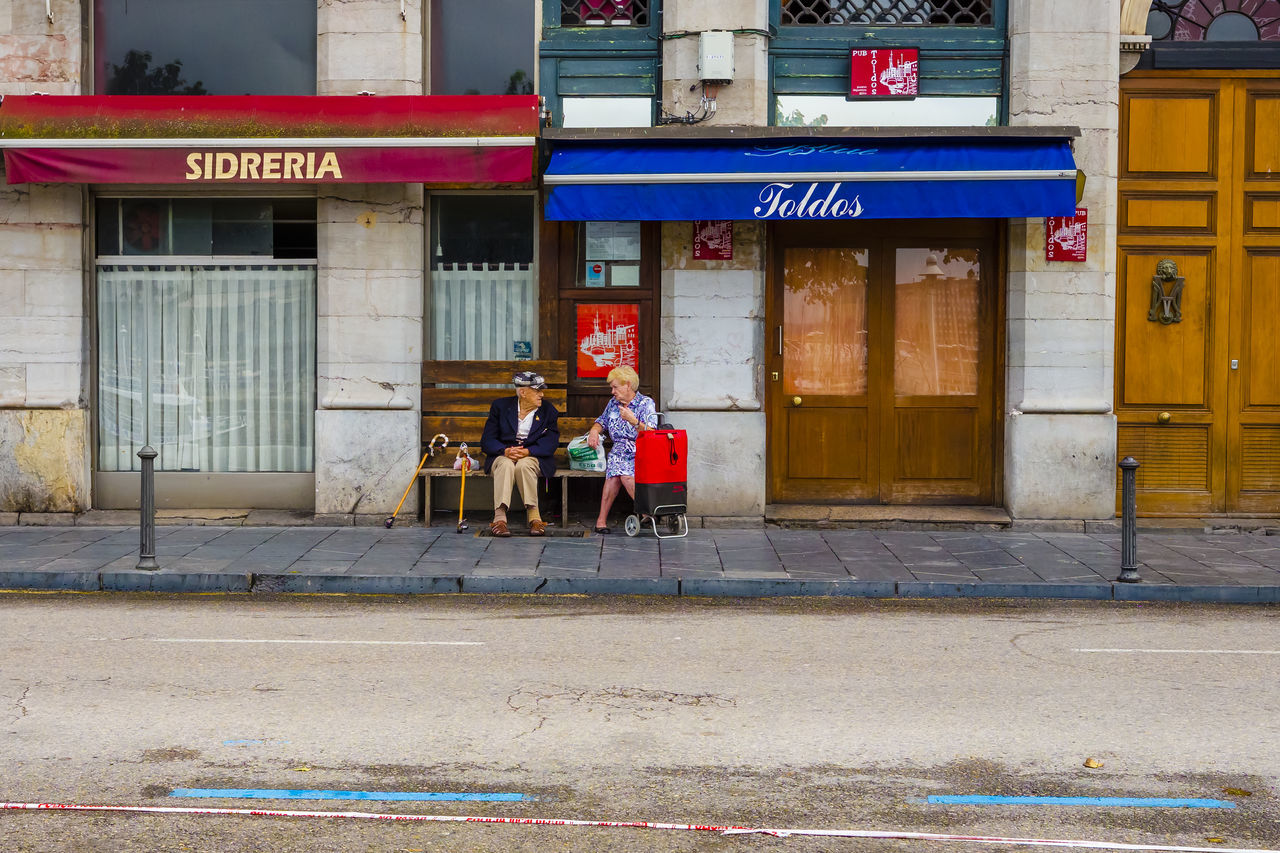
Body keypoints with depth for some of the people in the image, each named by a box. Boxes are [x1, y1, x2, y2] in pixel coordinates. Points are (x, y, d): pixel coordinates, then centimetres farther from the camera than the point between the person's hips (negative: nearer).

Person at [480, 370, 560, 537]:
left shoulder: (549, 411, 7)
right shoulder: (500, 406, 5)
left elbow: (550, 443, -5)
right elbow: (487, 440, -1)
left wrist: (527, 451, -24)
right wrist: (506, 450, -23)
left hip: (533, 457, 0)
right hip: (503, 455, 0)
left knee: (524, 466, -35)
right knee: (506, 465, -35)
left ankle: (534, 516, -39)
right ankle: (499, 517, -45)